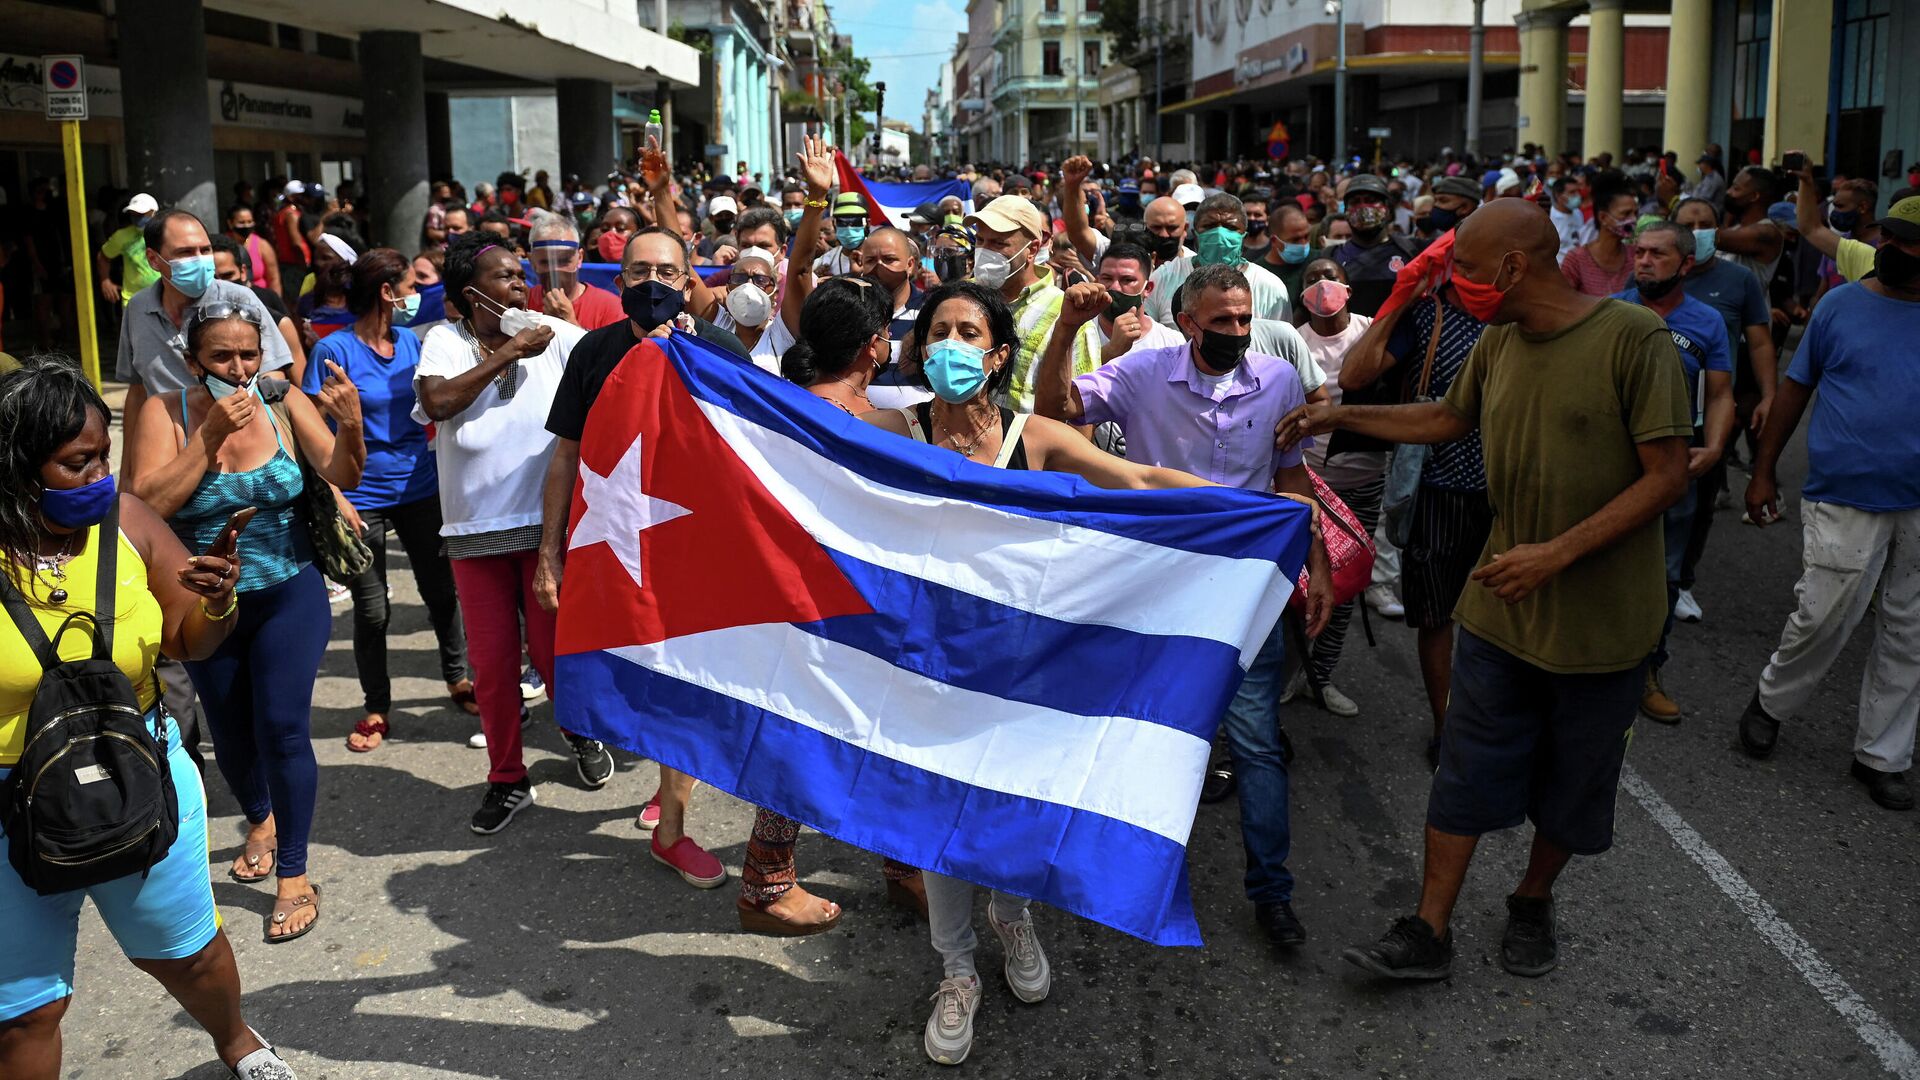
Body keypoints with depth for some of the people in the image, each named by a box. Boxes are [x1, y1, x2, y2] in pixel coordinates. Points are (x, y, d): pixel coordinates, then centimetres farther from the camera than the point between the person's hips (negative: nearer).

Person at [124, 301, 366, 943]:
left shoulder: (284, 403, -9)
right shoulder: (165, 413, -10)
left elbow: (340, 476, -16)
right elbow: (147, 503, -20)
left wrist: (350, 427, -36)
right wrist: (211, 435, -26)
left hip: (289, 597, -1)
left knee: (281, 727, -10)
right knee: (230, 733, 16)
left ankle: (294, 875, 4)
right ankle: (260, 821, 47)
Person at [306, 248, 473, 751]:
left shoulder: (411, 342, 5)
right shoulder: (335, 349, -10)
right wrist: (334, 497, -18)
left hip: (421, 489, 4)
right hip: (364, 497, -4)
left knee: (441, 591, 13)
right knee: (371, 610, 6)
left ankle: (458, 679, 33)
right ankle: (376, 707, 22)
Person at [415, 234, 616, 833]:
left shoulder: (555, 335, -3)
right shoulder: (445, 340, 0)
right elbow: (437, 402, -19)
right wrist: (509, 351, -16)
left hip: (548, 520, -1)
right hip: (474, 526, 1)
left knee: (551, 646, 4)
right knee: (491, 660, 8)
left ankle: (580, 732, 37)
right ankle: (507, 779, 26)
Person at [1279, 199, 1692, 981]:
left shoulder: (1634, 337, -17)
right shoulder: (1498, 343, 2)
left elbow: (1666, 476, -18)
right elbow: (1449, 418, 22)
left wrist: (1557, 553, -25)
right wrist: (1339, 416, 20)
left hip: (1601, 618, -4)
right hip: (1501, 607, 4)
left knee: (1571, 785, 14)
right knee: (1466, 773, 6)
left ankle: (1532, 904, 37)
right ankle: (1429, 933, 14)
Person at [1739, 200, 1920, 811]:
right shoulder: (1841, 306, 1)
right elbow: (1796, 388, 5)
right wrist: (1763, 471, 4)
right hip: (1846, 498, -2)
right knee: (1823, 617, -4)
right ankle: (1771, 703, 25)